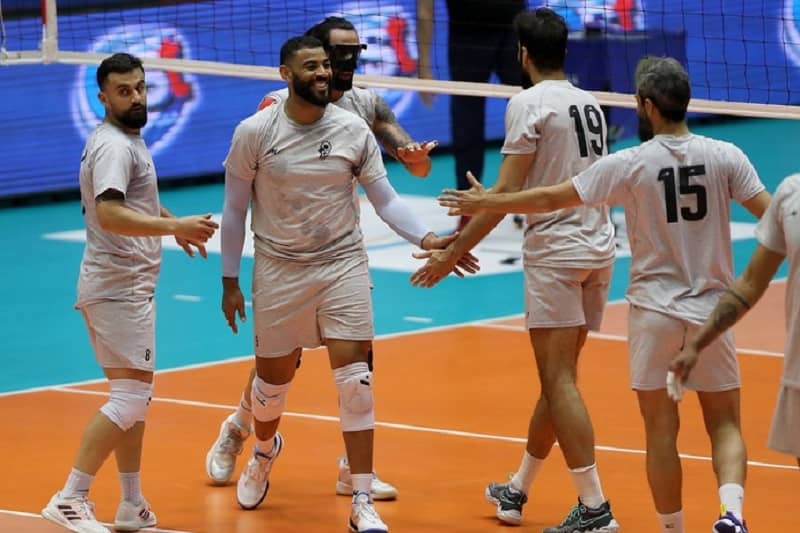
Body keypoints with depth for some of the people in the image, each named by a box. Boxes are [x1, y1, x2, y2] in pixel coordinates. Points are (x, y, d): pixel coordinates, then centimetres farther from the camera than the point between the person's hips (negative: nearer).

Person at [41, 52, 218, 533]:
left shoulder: (129, 139, 14)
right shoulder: (114, 146, -17)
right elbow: (110, 214, -32)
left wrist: (174, 224, 34)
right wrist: (174, 225, -37)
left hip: (128, 284, 10)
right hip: (119, 287, -10)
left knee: (133, 395, 13)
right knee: (131, 396, -13)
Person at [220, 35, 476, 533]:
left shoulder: (353, 130, -5)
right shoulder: (254, 132, -8)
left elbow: (386, 200, 0)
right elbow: (235, 209, 1)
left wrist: (428, 238, -15)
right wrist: (230, 281, 2)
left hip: (343, 265, 0)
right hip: (280, 269, 0)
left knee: (355, 380, -11)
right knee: (273, 380, 12)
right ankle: (265, 449, 48)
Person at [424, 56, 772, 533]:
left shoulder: (629, 165, -9)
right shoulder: (725, 157, -6)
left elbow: (551, 198, -3)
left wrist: (487, 203, 9)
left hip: (655, 311, -1)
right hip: (711, 309, 1)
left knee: (661, 430, 8)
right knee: (724, 424, 7)